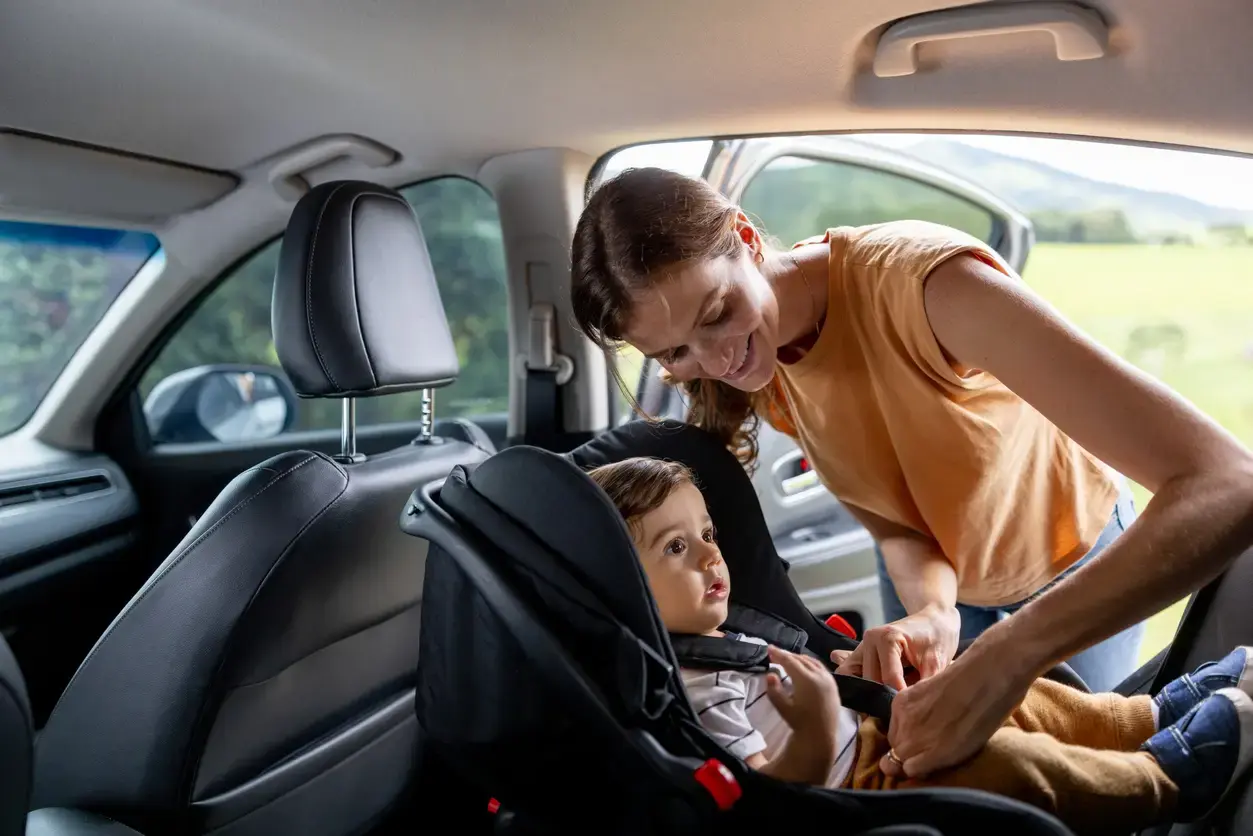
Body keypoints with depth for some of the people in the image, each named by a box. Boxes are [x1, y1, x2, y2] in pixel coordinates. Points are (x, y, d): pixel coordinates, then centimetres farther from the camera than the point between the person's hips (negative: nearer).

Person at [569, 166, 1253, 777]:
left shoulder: (917, 277, -41)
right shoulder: (755, 369, -21)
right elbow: (896, 526, -17)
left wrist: (1002, 656, -58)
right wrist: (933, 611, -40)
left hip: (1070, 559, -3)